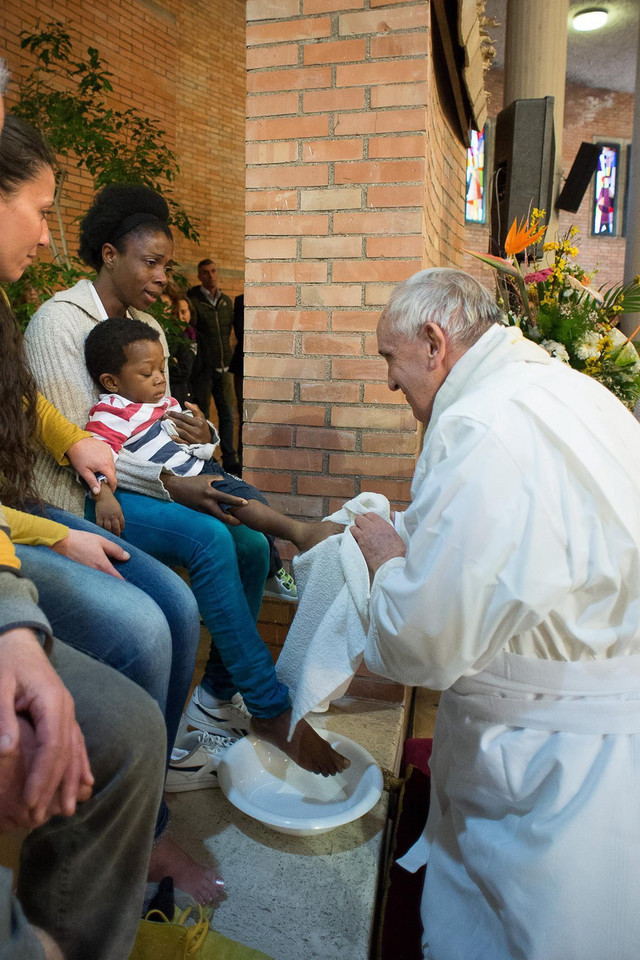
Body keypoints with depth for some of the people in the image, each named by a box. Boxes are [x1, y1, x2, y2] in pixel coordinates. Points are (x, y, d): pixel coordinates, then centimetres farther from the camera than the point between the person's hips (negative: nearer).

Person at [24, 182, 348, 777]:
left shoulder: (148, 325, 15)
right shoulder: (59, 321, -8)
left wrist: (192, 433, -7)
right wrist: (168, 484, -26)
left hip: (153, 479, 7)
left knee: (251, 542, -15)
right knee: (208, 539, -30)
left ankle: (219, 695, -1)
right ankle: (271, 709, -18)